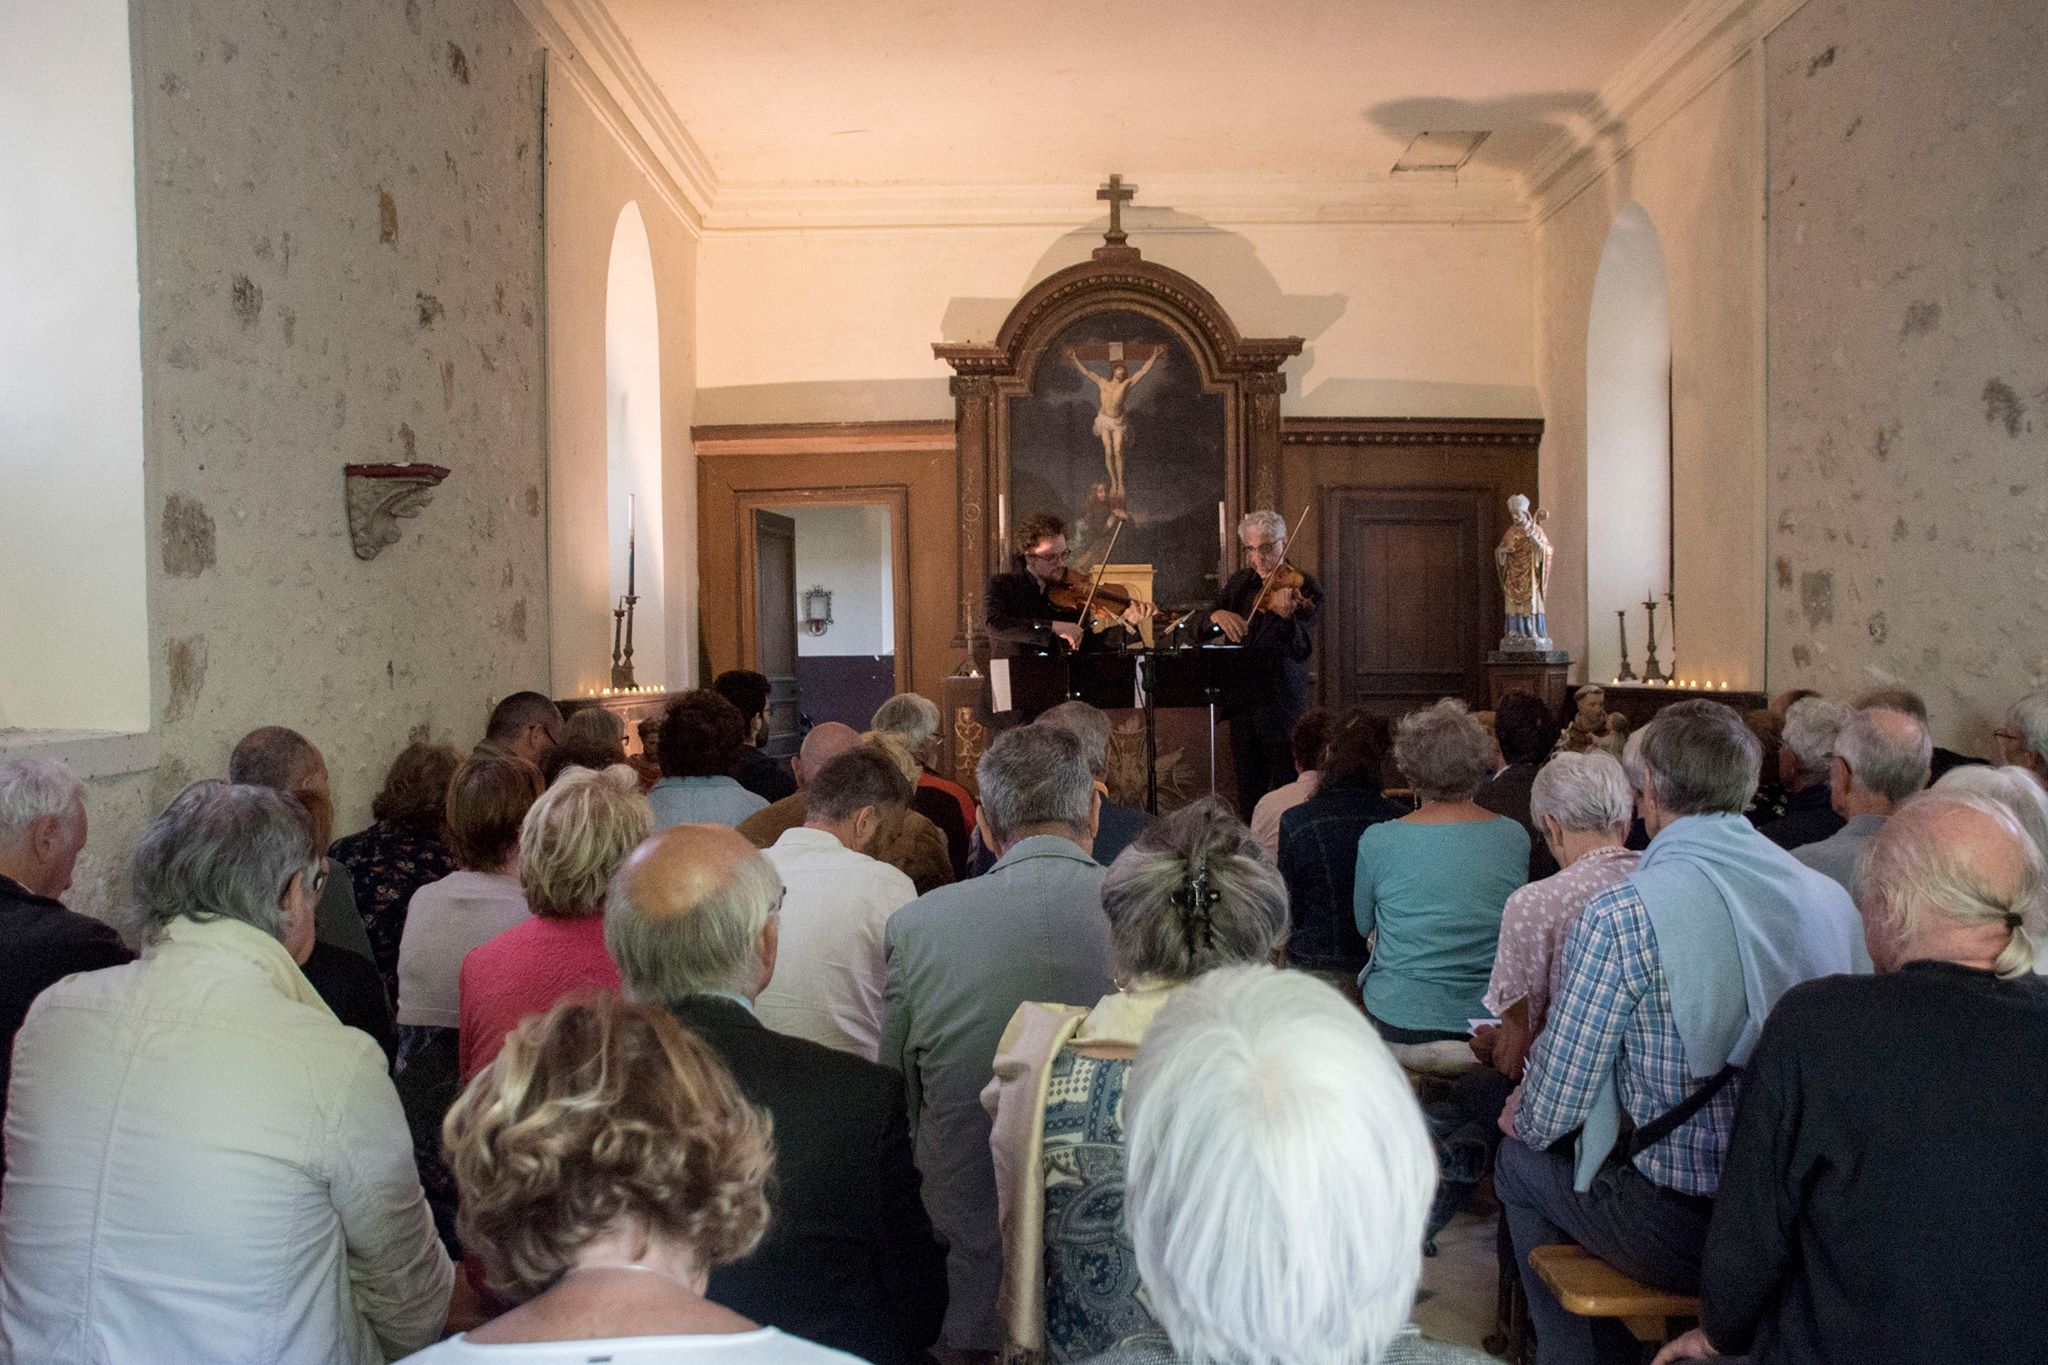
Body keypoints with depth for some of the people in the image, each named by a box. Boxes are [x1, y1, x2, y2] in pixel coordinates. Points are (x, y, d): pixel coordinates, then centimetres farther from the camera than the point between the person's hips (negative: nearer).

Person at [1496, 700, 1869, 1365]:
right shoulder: (1831, 895, -2)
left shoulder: (1620, 915, -20)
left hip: (1684, 1232, -6)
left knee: (1521, 1160, 21)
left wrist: (1522, 1118, 10)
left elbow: (1551, 1112, -14)